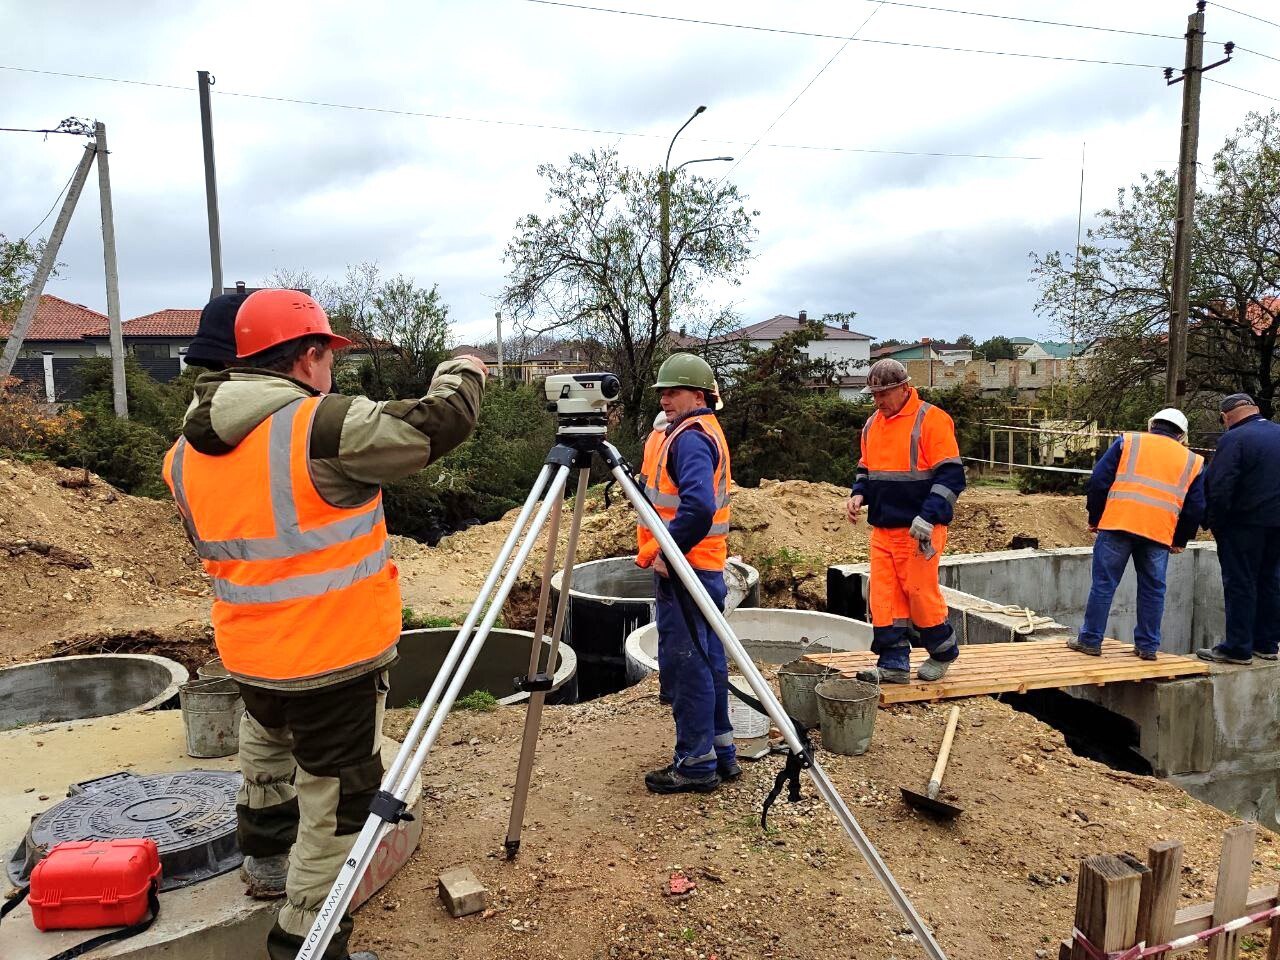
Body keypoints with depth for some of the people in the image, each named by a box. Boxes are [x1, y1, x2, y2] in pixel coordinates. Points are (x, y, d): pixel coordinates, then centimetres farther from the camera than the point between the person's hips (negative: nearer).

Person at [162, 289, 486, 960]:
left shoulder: (187, 451, 3)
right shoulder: (321, 425, -21)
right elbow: (440, 424, -20)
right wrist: (460, 373, 0)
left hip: (248, 652, 8)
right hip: (335, 655, -8)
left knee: (267, 735, 33)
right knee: (336, 801, 6)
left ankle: (265, 856, 51)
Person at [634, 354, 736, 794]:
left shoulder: (688, 438, -15)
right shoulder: (706, 432, 17)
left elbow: (698, 505, -30)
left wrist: (666, 553, -21)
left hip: (682, 567, -11)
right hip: (705, 567, 11)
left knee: (685, 662, -3)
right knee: (707, 659, 15)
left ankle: (695, 764, 6)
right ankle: (721, 752, 25)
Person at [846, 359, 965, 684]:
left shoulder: (931, 420, -9)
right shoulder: (872, 424, 12)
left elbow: (951, 475, -13)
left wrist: (928, 517, -21)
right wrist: (858, 494, 3)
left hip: (918, 530, -6)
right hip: (882, 527, 6)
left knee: (920, 592, 1)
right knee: (884, 596, 4)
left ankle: (943, 652, 25)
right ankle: (894, 663, 13)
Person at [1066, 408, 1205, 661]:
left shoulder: (1128, 442, 10)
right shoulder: (1192, 461, 16)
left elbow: (1099, 480, 3)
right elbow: (1196, 508, 14)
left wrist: (1094, 518, 10)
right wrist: (1180, 541, 22)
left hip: (1117, 524, -2)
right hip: (1159, 533, 2)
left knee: (1103, 584, 4)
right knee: (1152, 590, 13)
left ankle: (1090, 640, 8)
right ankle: (1147, 646, 19)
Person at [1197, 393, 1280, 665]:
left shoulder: (1233, 439, -15)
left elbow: (1218, 487, -20)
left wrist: (1214, 522, -9)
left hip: (1244, 524, -7)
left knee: (1240, 584, -1)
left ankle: (1237, 648, 4)